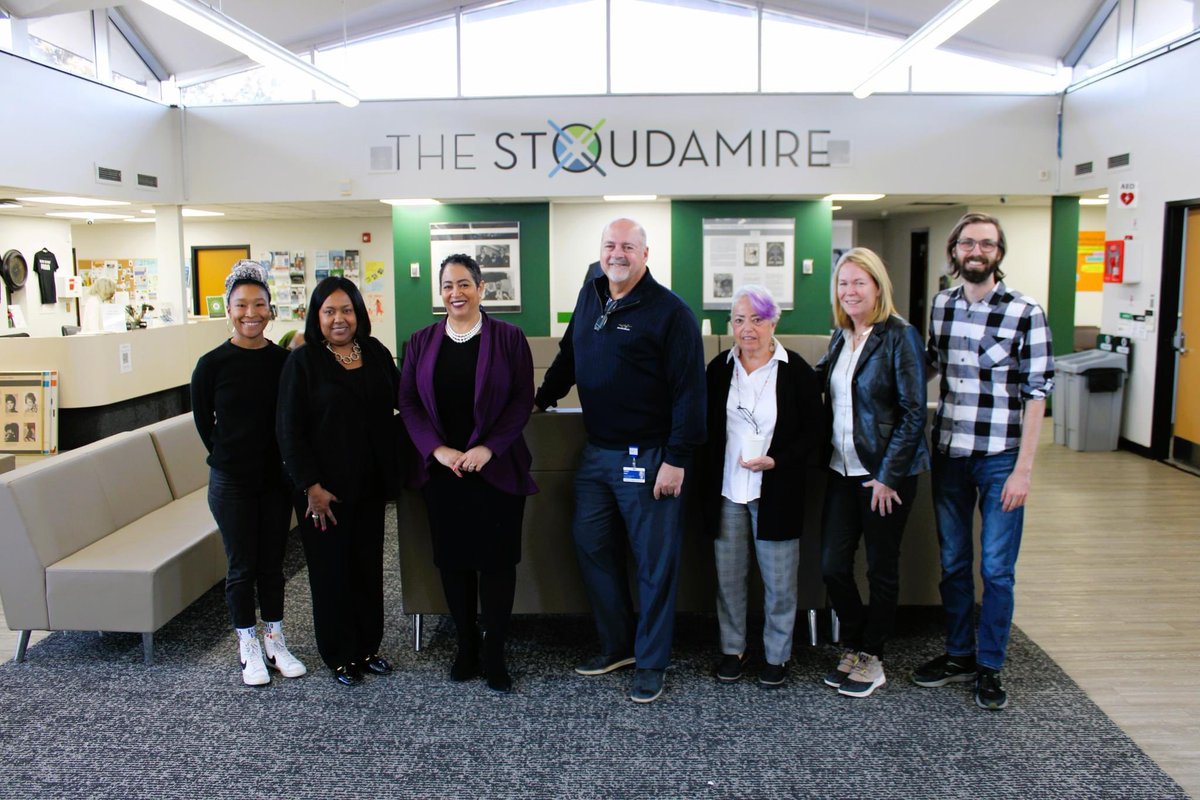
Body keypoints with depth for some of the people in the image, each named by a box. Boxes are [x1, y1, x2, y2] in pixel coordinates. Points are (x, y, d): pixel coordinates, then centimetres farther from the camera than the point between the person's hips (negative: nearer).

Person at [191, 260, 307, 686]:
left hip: (275, 478, 2)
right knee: (242, 567, 7)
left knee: (272, 564, 13)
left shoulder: (285, 361, -3)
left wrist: (280, 459, 3)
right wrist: (231, 459, 5)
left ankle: (275, 643, 26)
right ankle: (249, 648, 22)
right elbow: (203, 421, 1)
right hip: (231, 482, -2)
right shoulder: (212, 364, -9)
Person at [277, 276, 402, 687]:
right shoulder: (302, 361, -8)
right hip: (324, 488, -4)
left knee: (368, 565, 13)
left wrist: (394, 468, 5)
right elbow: (289, 429, -10)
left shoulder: (375, 353, 4)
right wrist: (311, 486, -15)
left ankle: (368, 647, 29)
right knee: (331, 569, 7)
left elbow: (400, 402, 12)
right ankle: (340, 656, 22)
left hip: (369, 483, 4)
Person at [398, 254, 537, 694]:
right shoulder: (421, 342, 8)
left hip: (496, 469, -2)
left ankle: (494, 654, 15)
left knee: (497, 559, 1)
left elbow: (522, 400, -5)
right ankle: (465, 647, 25)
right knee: (453, 559, 9)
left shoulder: (508, 337, -1)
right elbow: (408, 403, 5)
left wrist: (487, 448, -14)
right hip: (441, 470, 3)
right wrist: (438, 449, -9)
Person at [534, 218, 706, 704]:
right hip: (596, 453, 7)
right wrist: (543, 399, 27)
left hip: (647, 457, -7)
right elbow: (568, 356, 26)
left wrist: (676, 459, -17)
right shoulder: (590, 296, 11)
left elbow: (689, 390, -14)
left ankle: (651, 663, 18)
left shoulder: (668, 310, -11)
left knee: (654, 560, 4)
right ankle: (617, 645, 29)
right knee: (591, 546, 12)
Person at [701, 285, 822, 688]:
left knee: (779, 580, 6)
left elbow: (813, 431, -3)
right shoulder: (718, 368, 4)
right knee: (728, 576, 11)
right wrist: (708, 482, 4)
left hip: (776, 493, -3)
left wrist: (776, 461, -17)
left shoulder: (796, 370, -5)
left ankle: (777, 655, 24)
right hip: (727, 491, 3)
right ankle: (732, 649, 28)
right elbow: (708, 428, 10)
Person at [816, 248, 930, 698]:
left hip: (887, 474, -6)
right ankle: (853, 648, 26)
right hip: (843, 470, 6)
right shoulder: (840, 337, 9)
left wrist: (889, 475, -16)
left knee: (881, 568, 7)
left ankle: (871, 660, 23)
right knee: (832, 565, 6)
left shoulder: (899, 336, -11)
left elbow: (913, 412, -14)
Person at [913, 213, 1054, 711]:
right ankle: (959, 655, 29)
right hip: (948, 453, 4)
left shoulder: (1025, 313, -9)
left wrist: (1024, 468, -13)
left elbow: (1036, 393, -9)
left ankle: (989, 668, 20)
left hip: (1000, 458, -4)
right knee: (953, 562, 14)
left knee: (996, 569, 4)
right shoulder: (940, 305, 5)